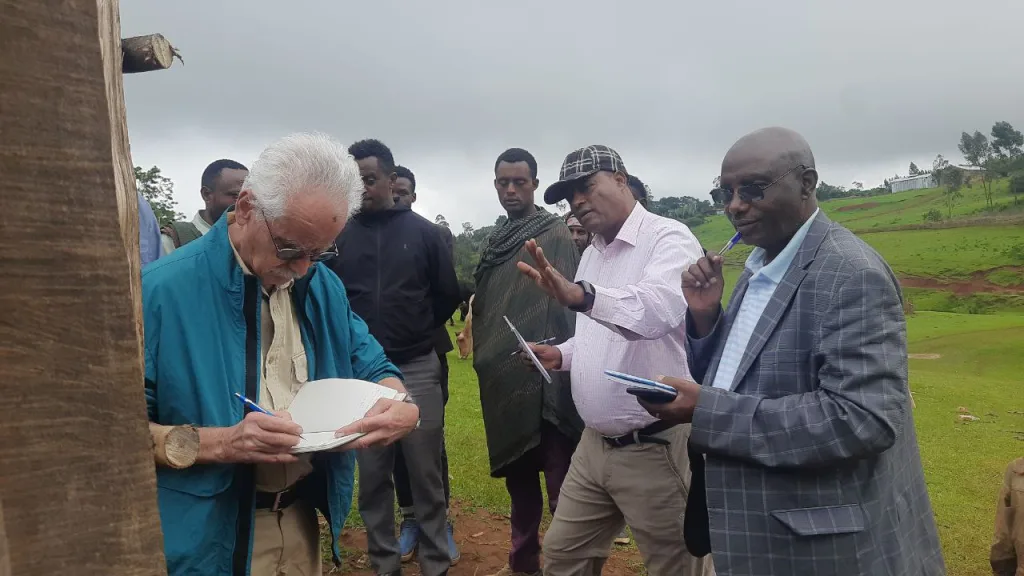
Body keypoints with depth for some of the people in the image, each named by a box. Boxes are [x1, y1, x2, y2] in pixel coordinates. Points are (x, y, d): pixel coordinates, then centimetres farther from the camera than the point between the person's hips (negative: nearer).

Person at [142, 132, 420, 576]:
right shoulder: (163, 290, -19)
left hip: (301, 518, 6)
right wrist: (221, 443, -29)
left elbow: (374, 368, 6)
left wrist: (404, 406, -16)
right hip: (208, 535, -6)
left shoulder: (324, 286, 0)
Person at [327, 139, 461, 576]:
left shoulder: (424, 232, 1)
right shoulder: (340, 237, 2)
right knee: (372, 477, 10)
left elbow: (448, 294, 8)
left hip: (417, 369, -1)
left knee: (426, 475, 6)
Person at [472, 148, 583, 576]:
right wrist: (482, 359, 15)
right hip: (503, 382, 8)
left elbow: (569, 306, -16)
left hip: (542, 379, -7)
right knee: (516, 475, 17)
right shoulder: (497, 241, 15)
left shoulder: (556, 237, -7)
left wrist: (559, 363, -23)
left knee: (558, 480, -1)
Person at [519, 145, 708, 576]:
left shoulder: (668, 238, -15)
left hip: (654, 447, -8)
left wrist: (580, 295, -52)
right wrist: (562, 355, 2)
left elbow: (659, 307, -36)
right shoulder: (592, 253, 12)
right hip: (595, 444, 8)